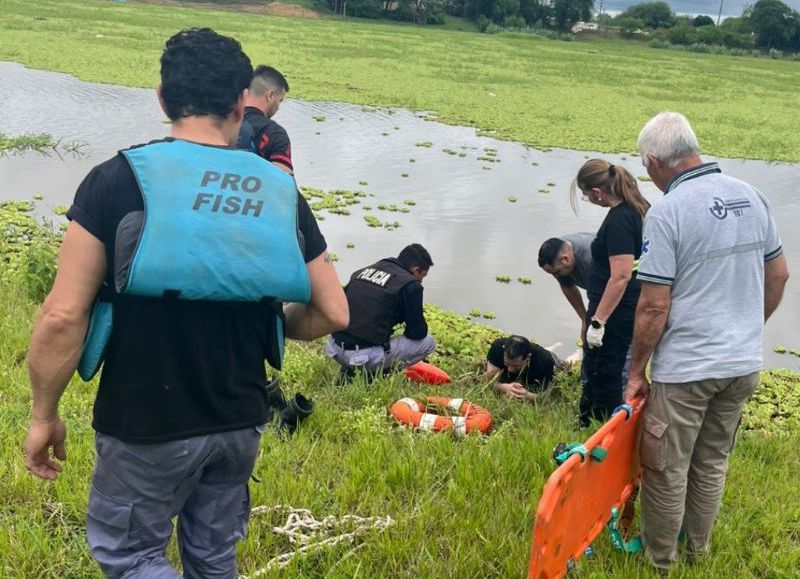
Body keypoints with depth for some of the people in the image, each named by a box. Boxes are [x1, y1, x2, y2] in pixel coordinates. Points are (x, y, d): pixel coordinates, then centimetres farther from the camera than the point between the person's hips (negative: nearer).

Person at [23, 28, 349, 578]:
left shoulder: (118, 180, -14)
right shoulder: (279, 191, -4)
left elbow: (63, 316, -16)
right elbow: (333, 313, -1)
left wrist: (44, 415, -1)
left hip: (147, 426, -4)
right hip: (241, 423, 4)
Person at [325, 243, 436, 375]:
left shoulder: (363, 271, 15)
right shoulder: (410, 285, -5)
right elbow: (418, 332, 0)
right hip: (368, 357, -7)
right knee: (428, 341, 10)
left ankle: (348, 370, 17)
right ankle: (377, 373, 2)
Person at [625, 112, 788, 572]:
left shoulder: (667, 211, -18)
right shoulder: (752, 196, 1)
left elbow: (654, 307, -18)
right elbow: (779, 275, 11)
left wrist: (636, 371, -6)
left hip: (685, 367, -6)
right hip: (744, 363, 7)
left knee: (666, 468, 11)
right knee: (713, 462, 22)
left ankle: (661, 559, 27)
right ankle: (698, 547, 38)